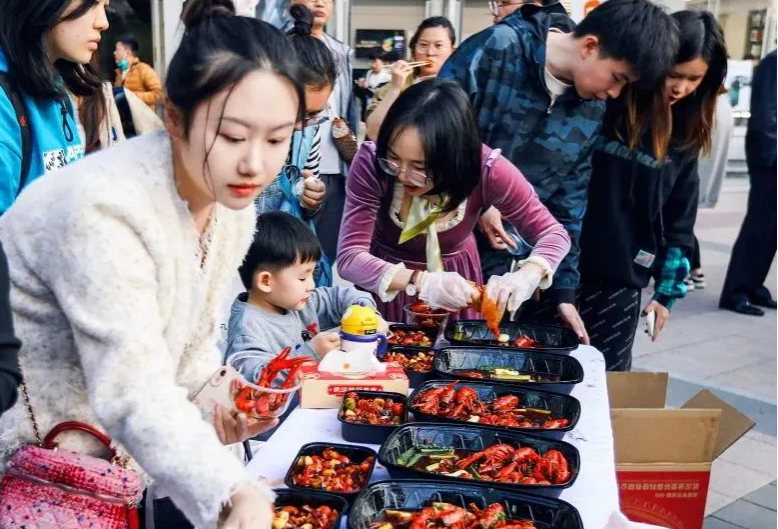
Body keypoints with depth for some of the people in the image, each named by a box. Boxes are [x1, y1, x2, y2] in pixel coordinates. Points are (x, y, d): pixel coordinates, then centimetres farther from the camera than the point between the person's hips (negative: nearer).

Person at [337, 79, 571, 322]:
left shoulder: (486, 169, -25)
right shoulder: (372, 163, -27)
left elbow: (553, 234, -16)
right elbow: (350, 258, -30)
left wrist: (526, 277, -37)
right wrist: (421, 282, -45)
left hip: (457, 276, 1)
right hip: (387, 287, -1)